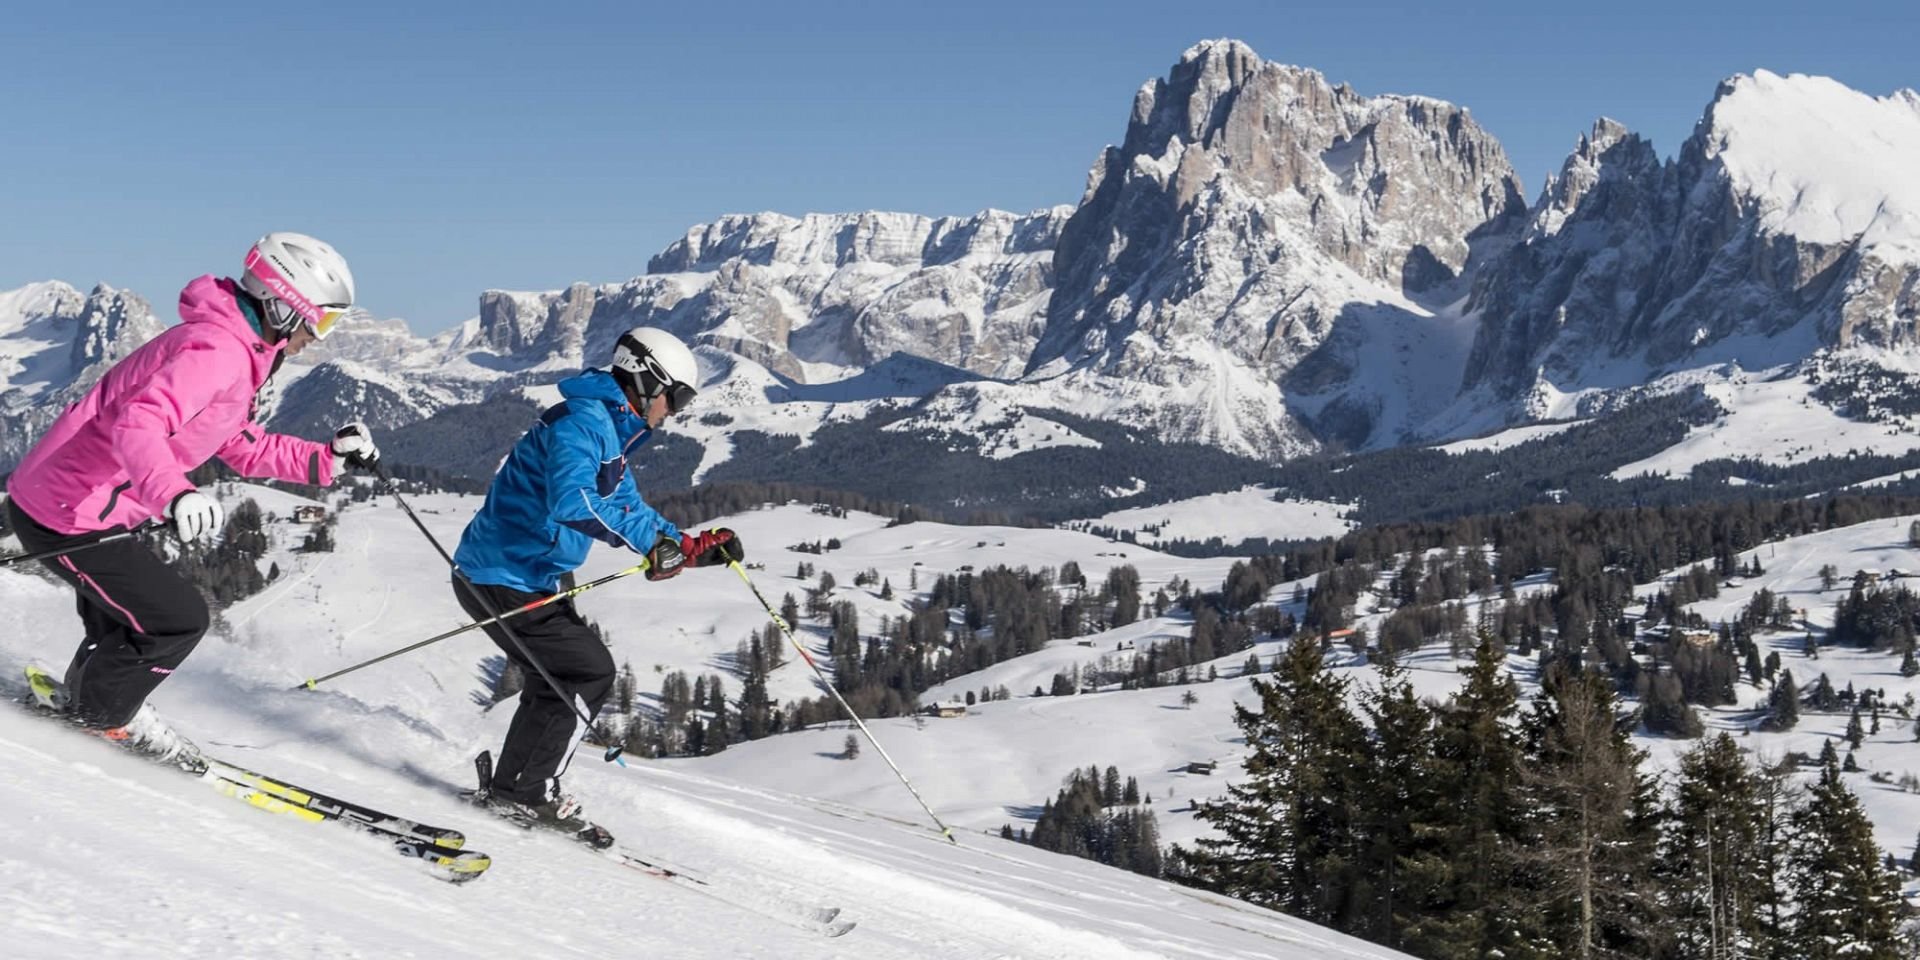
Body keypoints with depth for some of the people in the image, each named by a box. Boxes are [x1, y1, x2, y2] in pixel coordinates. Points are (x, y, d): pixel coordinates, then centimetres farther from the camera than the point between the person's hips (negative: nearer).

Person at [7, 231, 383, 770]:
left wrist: (328, 459, 11)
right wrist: (174, 494, -54)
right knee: (179, 619, -3)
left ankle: (82, 697, 43)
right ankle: (100, 710, 17)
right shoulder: (217, 350, -23)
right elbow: (136, 422, -38)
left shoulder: (239, 353, 11)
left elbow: (242, 448, 19)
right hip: (67, 519, -10)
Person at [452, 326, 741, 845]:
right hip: (505, 581, -11)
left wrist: (695, 547, 10)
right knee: (590, 671, -8)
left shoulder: (612, 434, 16)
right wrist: (652, 540, -35)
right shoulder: (581, 421, -18)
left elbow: (629, 511, 24)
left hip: (524, 578, 11)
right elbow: (573, 501, -36)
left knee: (559, 679, 18)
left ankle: (510, 789, 24)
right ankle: (530, 793, -3)